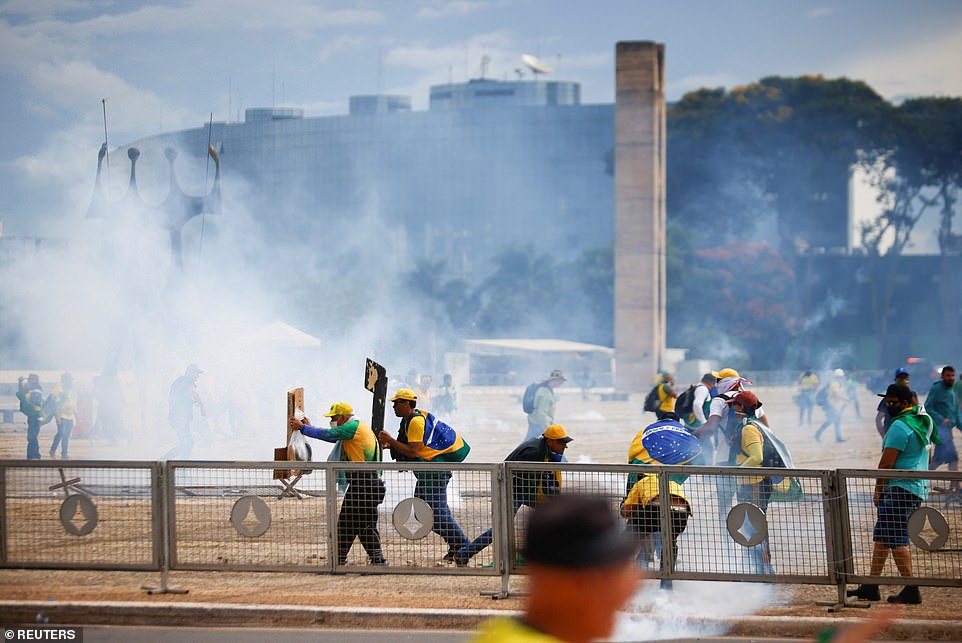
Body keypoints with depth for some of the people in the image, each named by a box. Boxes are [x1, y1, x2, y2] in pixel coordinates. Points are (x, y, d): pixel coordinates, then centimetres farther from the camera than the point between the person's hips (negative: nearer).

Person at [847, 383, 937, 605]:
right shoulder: (924, 421, 16)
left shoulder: (899, 426, -15)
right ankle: (870, 587, 15)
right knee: (881, 536, 13)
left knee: (896, 538, -11)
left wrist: (878, 490, -7)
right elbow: (929, 455, 26)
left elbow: (886, 463, -16)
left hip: (900, 488, -10)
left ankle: (911, 590, -15)